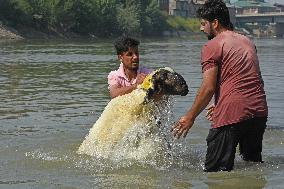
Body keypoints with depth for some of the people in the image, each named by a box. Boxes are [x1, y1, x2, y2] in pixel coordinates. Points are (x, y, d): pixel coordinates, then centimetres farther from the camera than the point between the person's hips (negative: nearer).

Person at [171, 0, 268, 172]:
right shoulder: (248, 42, 19)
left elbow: (208, 88, -11)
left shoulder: (212, 46, -4)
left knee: (215, 170, -3)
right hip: (260, 111, 8)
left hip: (231, 114, -8)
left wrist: (190, 117, -1)